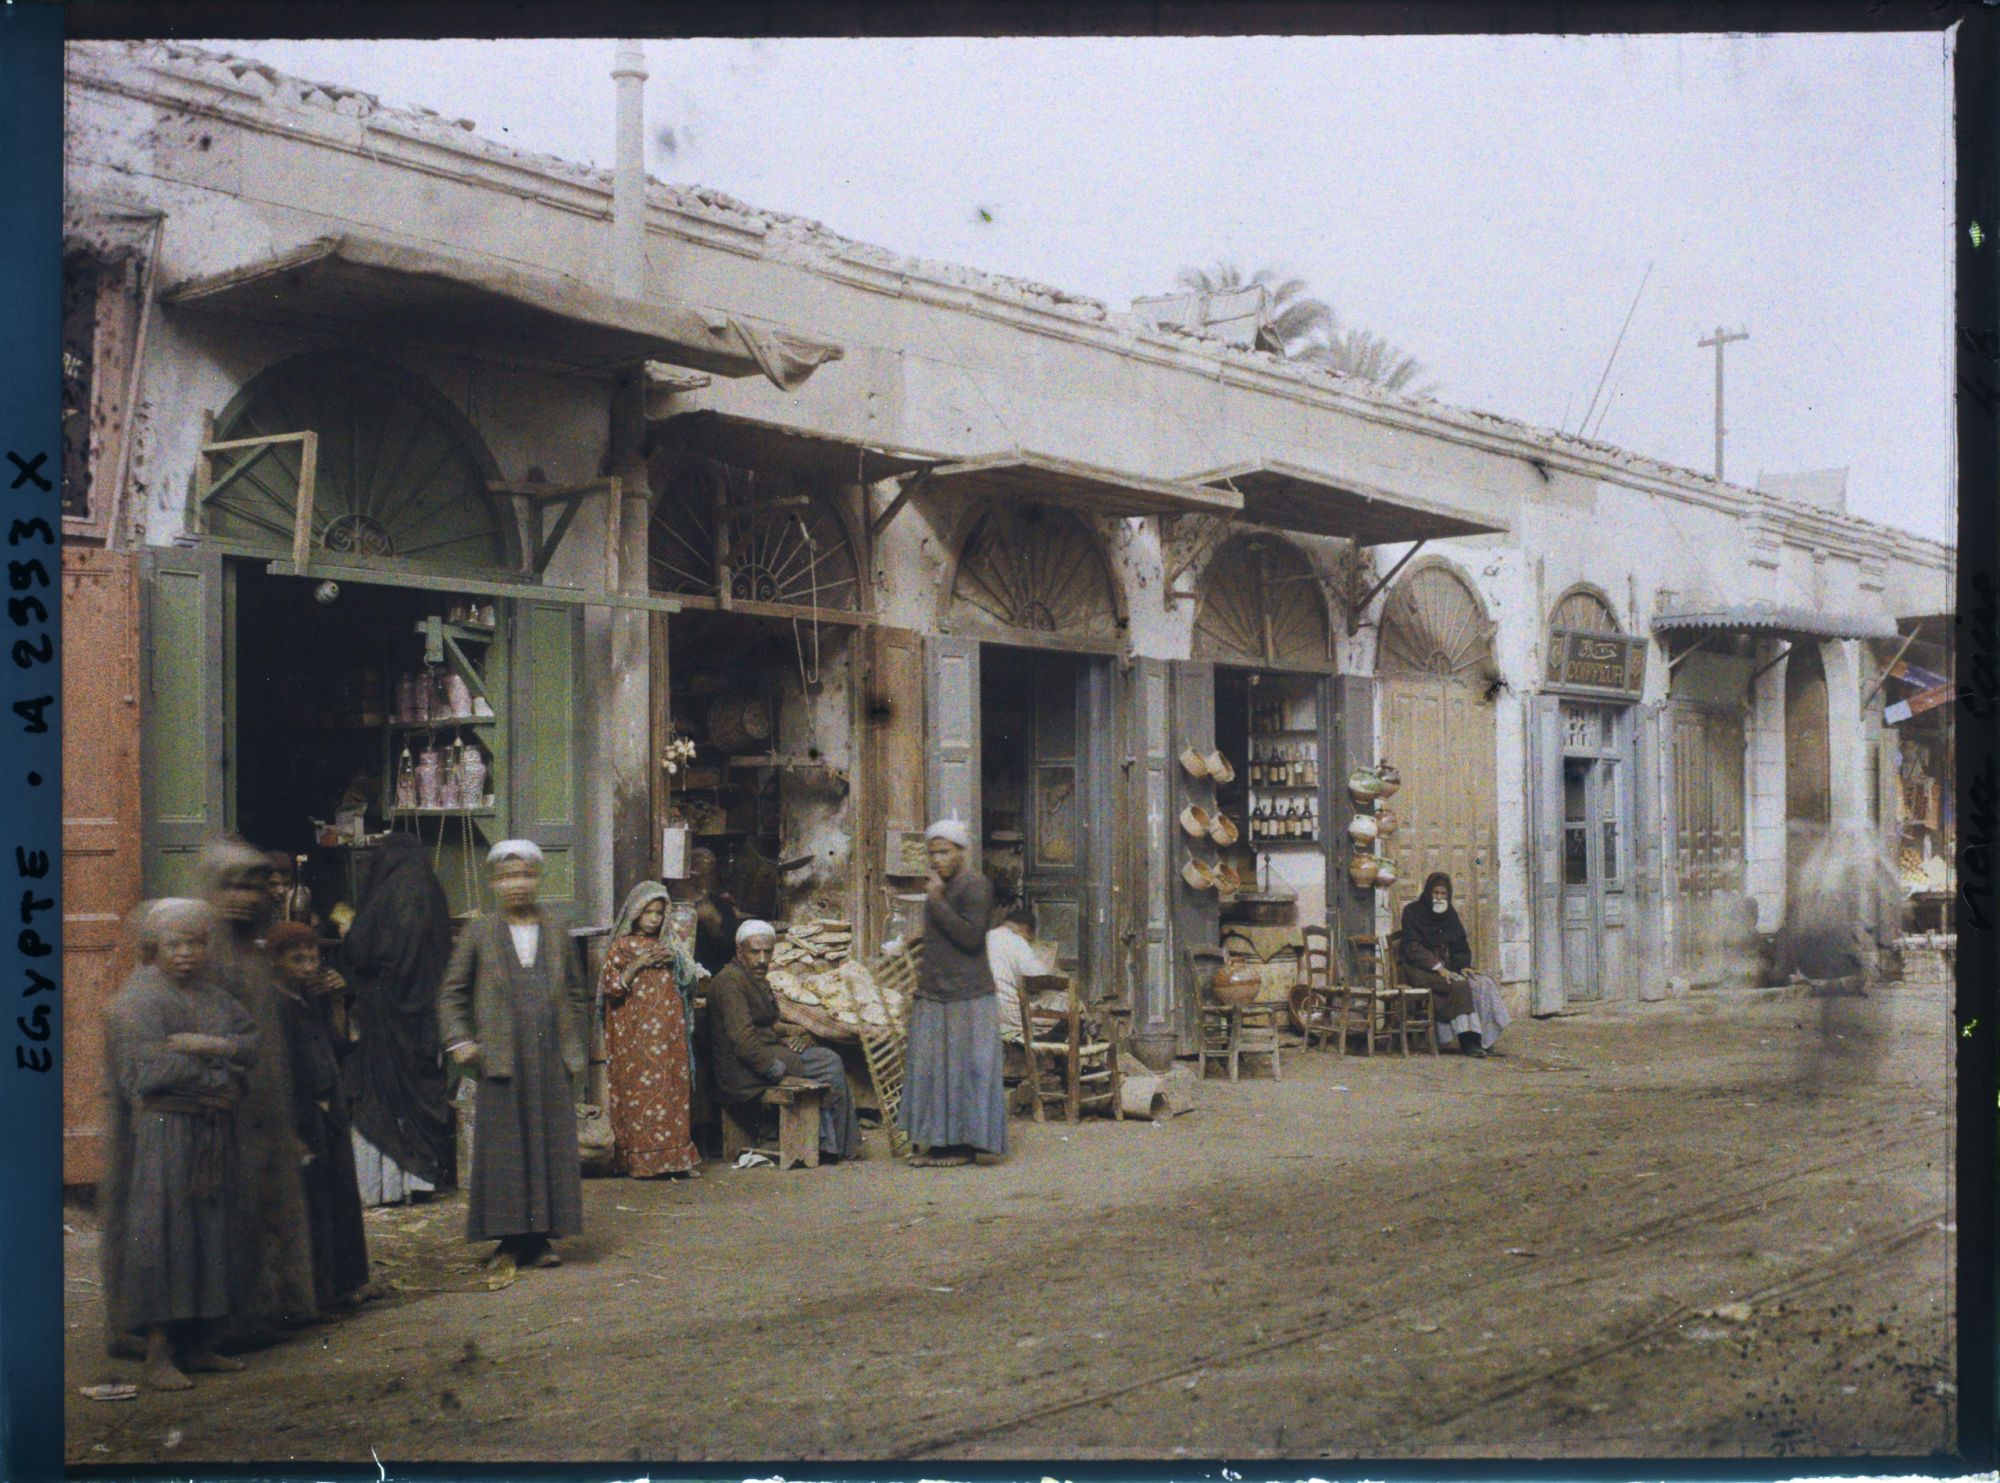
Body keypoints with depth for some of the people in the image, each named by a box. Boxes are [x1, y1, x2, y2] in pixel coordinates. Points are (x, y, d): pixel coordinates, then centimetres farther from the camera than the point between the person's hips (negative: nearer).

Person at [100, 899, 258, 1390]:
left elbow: (251, 1041, 5)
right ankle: (157, 1353, -5)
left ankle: (195, 1344, 14)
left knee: (208, 1234, 7)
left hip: (211, 1137, 7)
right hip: (159, 1135, -7)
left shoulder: (211, 995, 15)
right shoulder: (137, 1002, -6)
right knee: (160, 1234, -8)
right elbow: (150, 1070, -15)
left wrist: (211, 1045, -14)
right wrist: (217, 1081, -7)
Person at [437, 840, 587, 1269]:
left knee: (552, 1144, 2)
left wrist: (577, 1049, 11)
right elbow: (451, 993, 10)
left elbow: (575, 994, 15)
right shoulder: (479, 934, 4)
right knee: (504, 1148, -1)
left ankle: (540, 1238, 10)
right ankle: (510, 1238, 7)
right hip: (502, 1058, -2)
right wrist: (458, 1040, -1)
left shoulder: (558, 930, 10)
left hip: (552, 1058, 2)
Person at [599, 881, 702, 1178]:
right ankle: (642, 1160, -7)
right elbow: (611, 987, -6)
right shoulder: (622, 946, 1)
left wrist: (674, 961, -2)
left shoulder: (668, 945, 15)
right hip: (637, 1033, -5)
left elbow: (688, 981, 17)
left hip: (669, 1031, 5)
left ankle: (672, 1156, 5)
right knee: (641, 1090, -8)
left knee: (672, 1088, 2)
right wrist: (638, 965, -16)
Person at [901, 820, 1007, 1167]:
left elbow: (971, 936, -21)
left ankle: (964, 1146, 1)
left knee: (962, 1069, -4)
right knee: (933, 1070, 7)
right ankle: (939, 1142, 11)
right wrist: (924, 976, 19)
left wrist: (936, 903, -19)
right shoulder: (941, 887, 17)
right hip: (934, 995, 9)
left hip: (966, 998, -9)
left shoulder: (974, 885, -10)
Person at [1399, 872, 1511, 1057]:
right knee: (1459, 985, -30)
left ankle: (1482, 1039, -18)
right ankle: (1467, 1042, -31)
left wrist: (1464, 966, -4)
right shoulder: (1412, 912, -4)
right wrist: (1437, 967, -20)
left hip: (1446, 968, 6)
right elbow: (1413, 948, -11)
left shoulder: (1449, 914, 14)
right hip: (1419, 970, -6)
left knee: (1483, 984, -16)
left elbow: (1460, 946, 16)